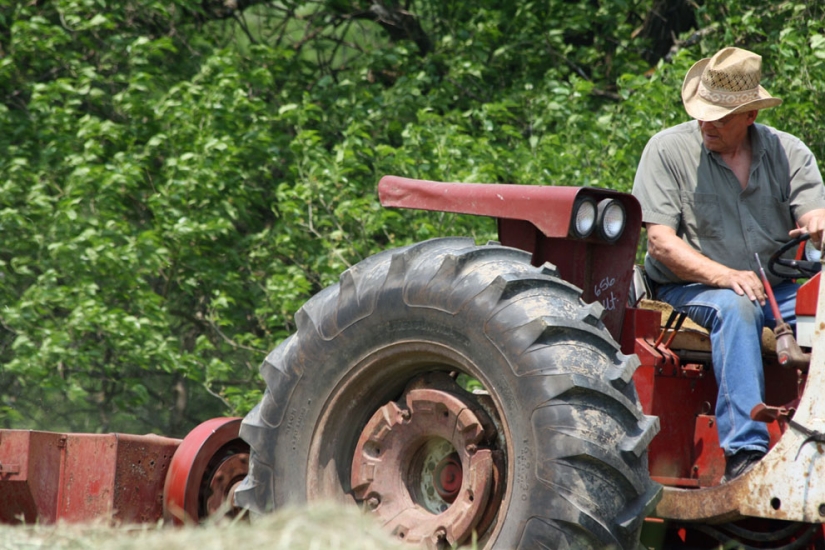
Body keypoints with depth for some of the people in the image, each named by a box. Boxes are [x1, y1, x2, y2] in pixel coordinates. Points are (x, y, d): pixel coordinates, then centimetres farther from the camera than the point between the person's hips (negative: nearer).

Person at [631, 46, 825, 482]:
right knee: (735, 308, -37)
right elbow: (660, 241, -8)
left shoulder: (788, 152, 8)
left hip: (775, 288, 3)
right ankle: (744, 452, -45)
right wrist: (725, 276, -23)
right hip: (689, 288, -3)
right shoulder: (669, 149, -1)